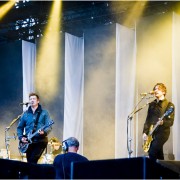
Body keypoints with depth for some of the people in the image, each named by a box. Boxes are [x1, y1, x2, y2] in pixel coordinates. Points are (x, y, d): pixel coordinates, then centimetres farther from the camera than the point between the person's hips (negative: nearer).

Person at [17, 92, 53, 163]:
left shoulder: (44, 113, 2)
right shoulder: (25, 114, 11)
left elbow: (49, 126, -4)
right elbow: (19, 127, 15)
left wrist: (44, 132, -23)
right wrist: (21, 137, 0)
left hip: (40, 140, -4)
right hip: (28, 142, 4)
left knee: (33, 159, -18)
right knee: (29, 160, 4)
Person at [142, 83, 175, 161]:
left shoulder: (169, 105, -4)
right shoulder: (152, 104, 14)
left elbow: (171, 122, -10)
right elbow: (148, 120, 13)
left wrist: (162, 122, -30)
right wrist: (145, 132, 3)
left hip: (162, 132, -6)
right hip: (152, 133, 6)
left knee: (152, 153, -19)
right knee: (158, 155, 6)